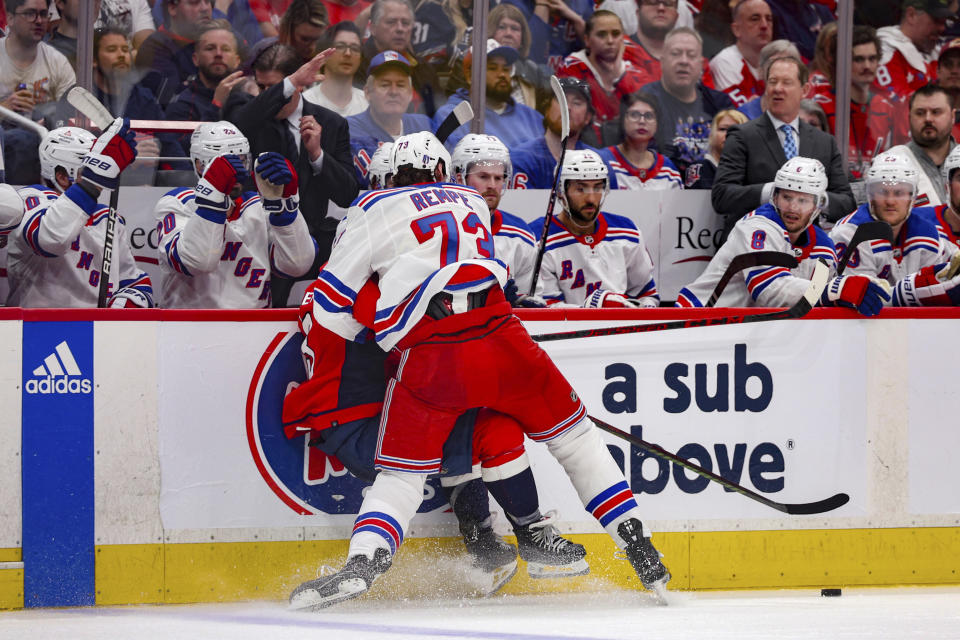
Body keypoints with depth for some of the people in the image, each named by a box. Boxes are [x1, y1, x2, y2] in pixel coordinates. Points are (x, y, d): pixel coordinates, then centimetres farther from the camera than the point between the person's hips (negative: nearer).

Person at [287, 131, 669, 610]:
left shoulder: (373, 210, 12)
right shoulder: (474, 203, 24)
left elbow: (333, 306, 9)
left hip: (426, 354, -2)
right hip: (500, 338, 2)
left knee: (401, 474, 5)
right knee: (574, 436, 18)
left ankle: (362, 563, -19)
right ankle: (639, 547, 17)